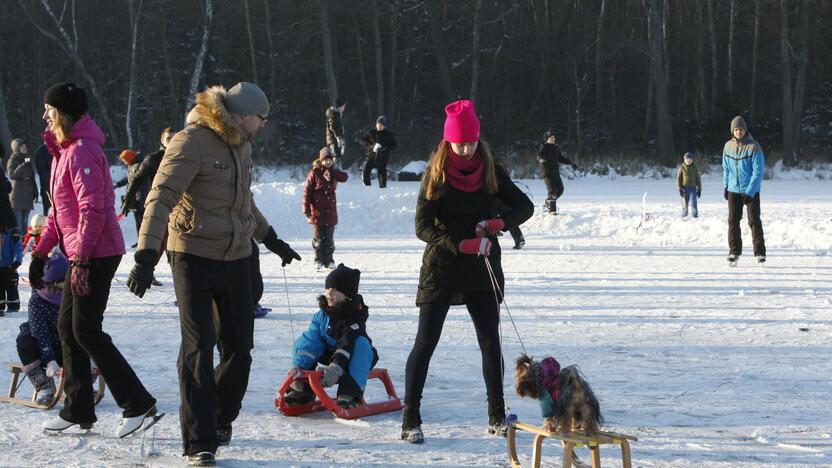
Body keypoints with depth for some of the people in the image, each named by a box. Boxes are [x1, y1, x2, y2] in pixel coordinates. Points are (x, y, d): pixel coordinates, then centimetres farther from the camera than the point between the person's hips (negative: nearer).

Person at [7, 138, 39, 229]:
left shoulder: (28, 159, 15)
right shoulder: (12, 160, -3)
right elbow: (11, 175, -17)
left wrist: (35, 192, 18)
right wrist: (22, 166, -28)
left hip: (28, 194, 6)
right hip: (17, 195, -6)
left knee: (25, 222, 8)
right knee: (18, 222, -11)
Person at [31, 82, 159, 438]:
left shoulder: (82, 151, -16)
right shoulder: (65, 150, 16)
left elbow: (92, 209, -22)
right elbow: (59, 209, 22)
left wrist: (81, 259, -24)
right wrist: (41, 253, 21)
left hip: (95, 255, -10)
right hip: (80, 255, 10)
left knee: (86, 331, -8)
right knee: (67, 326, 13)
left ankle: (138, 405, -5)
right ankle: (77, 411, 20)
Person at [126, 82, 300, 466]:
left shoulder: (240, 145, 12)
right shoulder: (191, 143, -15)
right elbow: (161, 198, -24)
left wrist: (271, 239, 36)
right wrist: (147, 256, -34)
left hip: (236, 259, 7)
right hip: (194, 257, -7)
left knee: (239, 348, 9)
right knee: (198, 350, -6)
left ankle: (220, 420, 30)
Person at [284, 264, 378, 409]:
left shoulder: (355, 319, -25)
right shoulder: (321, 315, -7)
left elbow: (347, 345, -38)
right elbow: (310, 341, -13)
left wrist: (335, 368, -51)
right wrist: (298, 366, -25)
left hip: (355, 360, -5)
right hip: (330, 356, 5)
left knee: (361, 343, -37)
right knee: (301, 343, -10)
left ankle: (350, 393, -44)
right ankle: (302, 390, -9)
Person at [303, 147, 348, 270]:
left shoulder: (334, 173, 9)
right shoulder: (315, 173, -5)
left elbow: (344, 177, -11)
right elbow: (307, 191, -6)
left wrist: (332, 173, -21)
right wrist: (307, 210, -10)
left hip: (330, 211, 4)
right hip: (317, 211, -4)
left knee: (329, 239, 7)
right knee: (318, 238, 0)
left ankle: (328, 260, 15)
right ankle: (318, 261, 8)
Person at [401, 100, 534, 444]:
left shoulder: (490, 172, 3)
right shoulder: (436, 175, -5)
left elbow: (525, 205, 7)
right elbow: (423, 226, -11)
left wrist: (501, 222, -14)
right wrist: (460, 244, -25)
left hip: (483, 269, 3)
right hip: (441, 269, -3)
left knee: (490, 342, 6)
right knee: (425, 342, -4)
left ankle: (497, 416, 17)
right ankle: (411, 420, -1)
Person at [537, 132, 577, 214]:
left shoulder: (556, 148, 14)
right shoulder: (544, 148, -7)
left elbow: (560, 158, 25)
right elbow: (539, 156, -22)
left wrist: (571, 163, 23)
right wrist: (542, 160, -45)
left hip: (556, 172, 7)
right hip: (547, 172, -7)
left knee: (560, 189, 9)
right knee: (552, 190, -13)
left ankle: (547, 203, 28)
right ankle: (552, 210, -7)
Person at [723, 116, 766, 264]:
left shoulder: (754, 146, -11)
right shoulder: (728, 146, 3)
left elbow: (758, 171, -13)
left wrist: (750, 192, -17)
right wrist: (725, 186, 7)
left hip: (751, 191, -4)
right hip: (733, 190, 4)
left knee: (754, 221, -4)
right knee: (733, 221, 4)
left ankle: (760, 252, 1)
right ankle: (734, 251, 12)